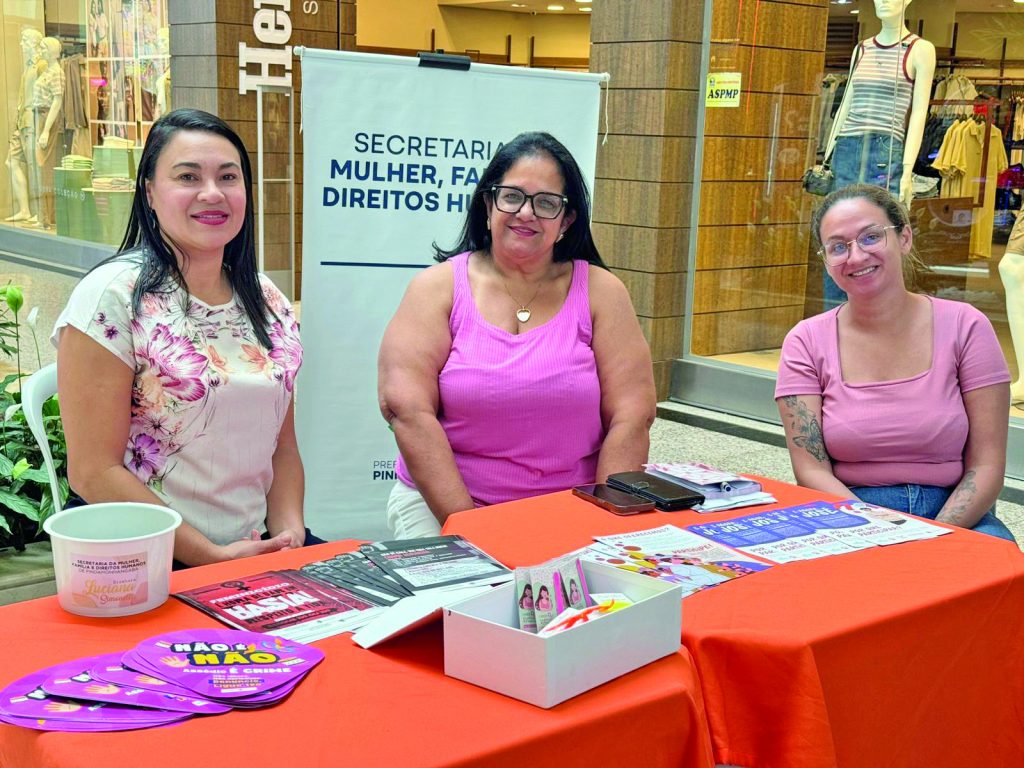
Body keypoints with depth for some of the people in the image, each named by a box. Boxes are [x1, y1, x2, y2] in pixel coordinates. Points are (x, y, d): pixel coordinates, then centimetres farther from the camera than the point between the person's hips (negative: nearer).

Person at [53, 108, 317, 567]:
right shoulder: (112, 297, -9)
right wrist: (214, 557, -15)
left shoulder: (268, 301, 10)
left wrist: (289, 535, -3)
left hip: (256, 553, 6)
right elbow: (94, 473, -12)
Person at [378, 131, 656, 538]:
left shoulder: (599, 292, 3)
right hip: (440, 503, -1)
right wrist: (465, 522, -17)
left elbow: (631, 416, -1)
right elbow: (407, 408, -10)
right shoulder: (438, 287, 1)